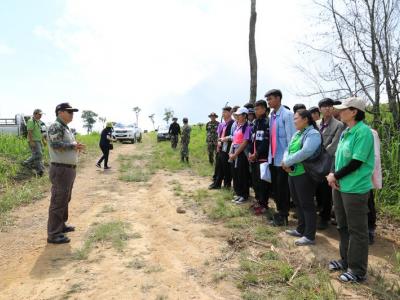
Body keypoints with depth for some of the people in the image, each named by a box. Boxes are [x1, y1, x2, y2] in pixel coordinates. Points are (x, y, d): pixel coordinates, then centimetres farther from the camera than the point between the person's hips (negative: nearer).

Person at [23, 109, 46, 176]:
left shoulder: (38, 121, 17)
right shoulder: (31, 121, -12)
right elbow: (29, 132, -19)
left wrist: (43, 140, 22)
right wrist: (31, 141, -24)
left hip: (39, 141, 10)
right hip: (34, 141, -10)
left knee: (36, 155, 15)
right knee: (38, 155, -14)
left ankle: (26, 163, 33)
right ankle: (40, 170, -15)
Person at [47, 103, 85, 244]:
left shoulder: (66, 128, 17)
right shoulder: (55, 126, -14)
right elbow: (55, 144, -26)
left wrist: (76, 146, 5)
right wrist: (73, 146, -17)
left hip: (69, 169, 10)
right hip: (60, 169, -10)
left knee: (65, 200, 19)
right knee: (58, 201, -4)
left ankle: (61, 225, 32)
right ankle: (53, 234, 3)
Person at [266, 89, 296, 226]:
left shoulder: (287, 114, -13)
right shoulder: (271, 115, 9)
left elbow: (291, 137, -15)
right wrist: (270, 155, 11)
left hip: (283, 158, -8)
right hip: (273, 157, 8)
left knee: (282, 188, 3)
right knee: (275, 187, 15)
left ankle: (283, 216, 18)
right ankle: (280, 212, 30)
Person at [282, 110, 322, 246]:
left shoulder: (313, 134, -13)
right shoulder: (297, 134, 16)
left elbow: (305, 152, -27)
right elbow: (288, 149, 11)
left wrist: (287, 162, -18)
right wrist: (286, 162, -10)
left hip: (304, 174, -9)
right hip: (293, 173, 9)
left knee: (307, 204, 0)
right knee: (298, 203, 18)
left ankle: (309, 236, 10)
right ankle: (301, 229, 32)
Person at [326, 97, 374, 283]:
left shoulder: (363, 132, -17)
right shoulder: (346, 132, 9)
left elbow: (356, 163, -20)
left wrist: (335, 176, -9)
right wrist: (333, 176, -3)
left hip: (355, 189, -8)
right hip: (340, 186, 9)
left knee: (357, 231, 5)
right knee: (343, 227, 19)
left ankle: (358, 271, 19)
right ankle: (346, 261, 36)